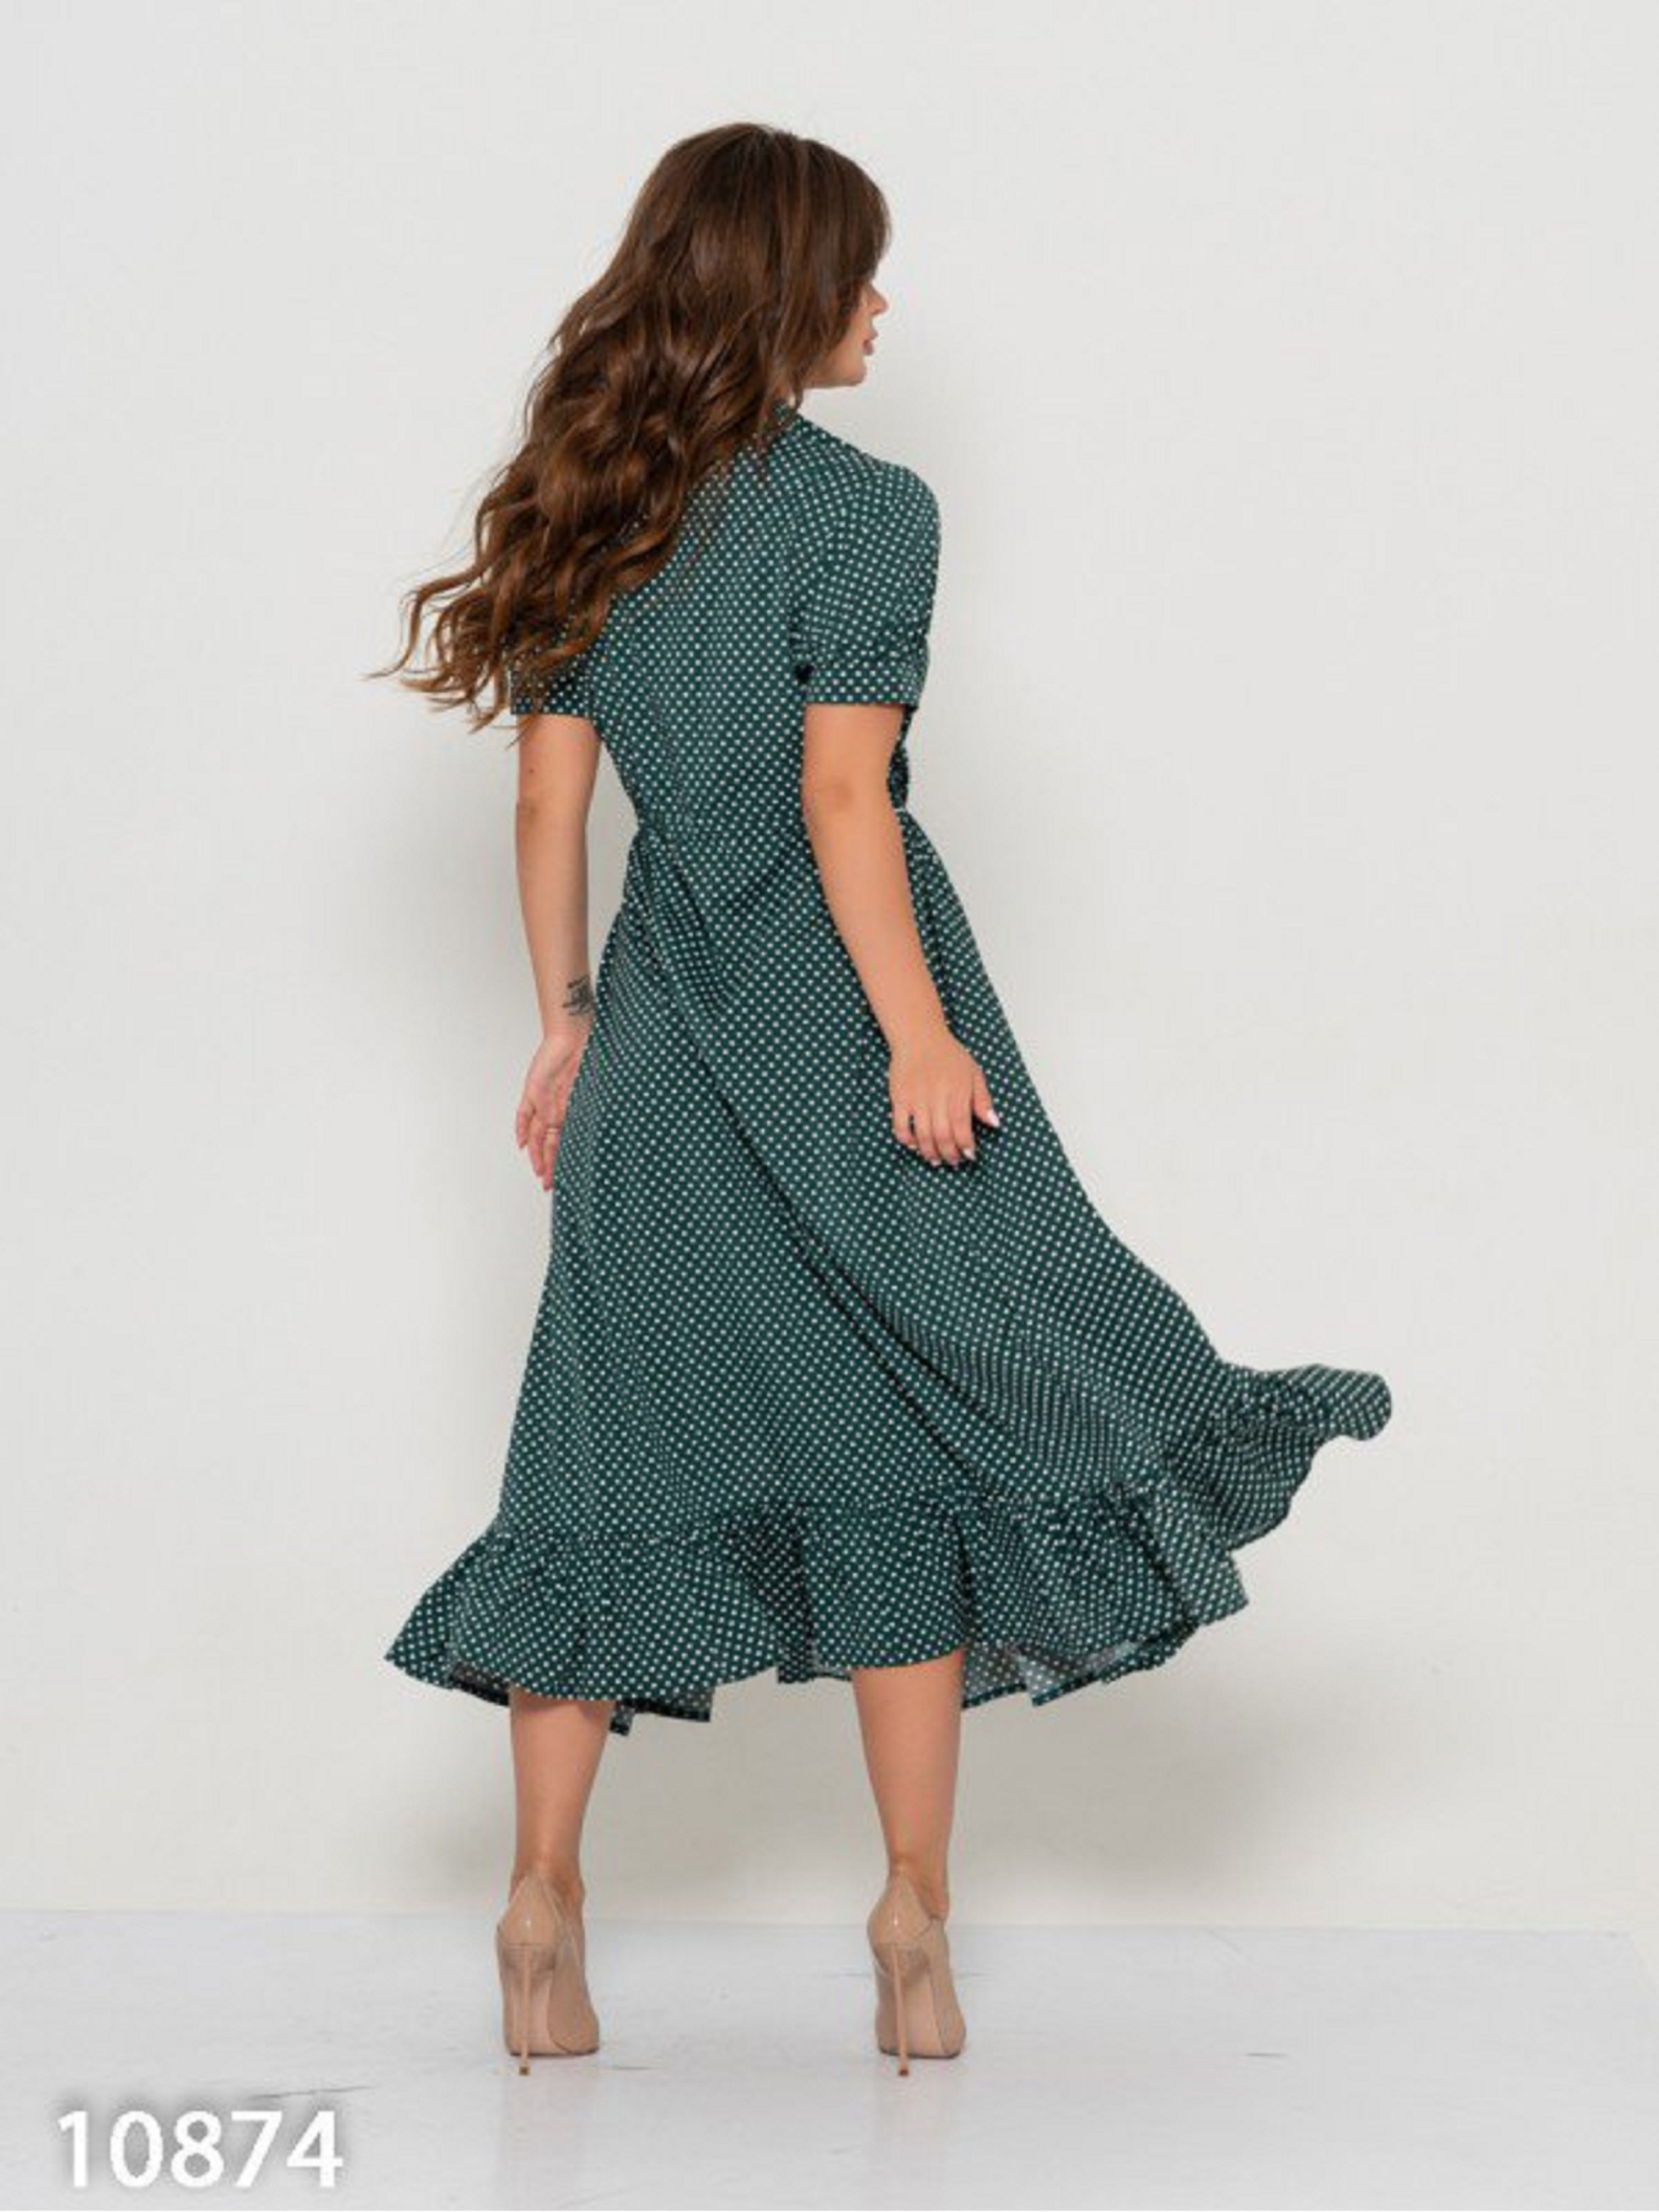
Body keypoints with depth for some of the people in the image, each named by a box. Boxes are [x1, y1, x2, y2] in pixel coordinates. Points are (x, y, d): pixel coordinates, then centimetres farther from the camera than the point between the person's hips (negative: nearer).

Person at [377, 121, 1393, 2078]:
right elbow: (843, 800, -16)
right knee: (921, 1449, 4)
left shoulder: (584, 508, 7)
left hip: (662, 1020, 6)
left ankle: (543, 1904, 7)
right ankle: (913, 1917, 7)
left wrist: (567, 1025, 15)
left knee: (621, 1449, 8)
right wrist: (922, 1038, -14)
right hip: (835, 1022, -5)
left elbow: (551, 794, 8)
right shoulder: (862, 509, -10)